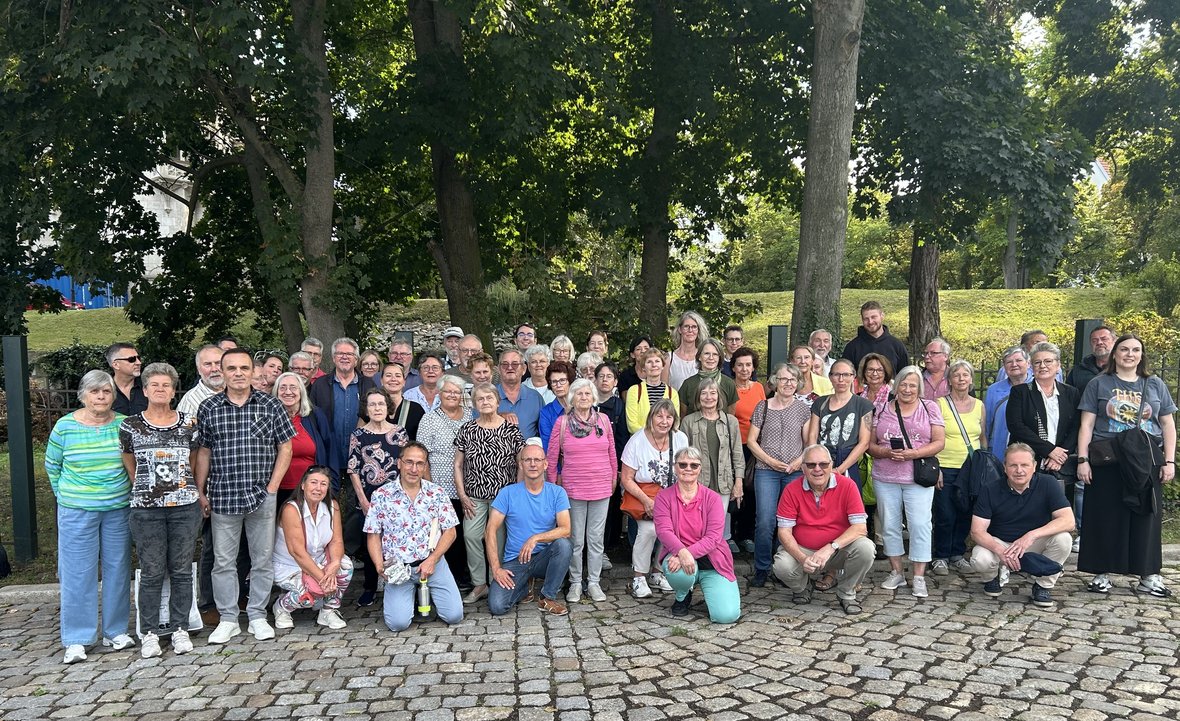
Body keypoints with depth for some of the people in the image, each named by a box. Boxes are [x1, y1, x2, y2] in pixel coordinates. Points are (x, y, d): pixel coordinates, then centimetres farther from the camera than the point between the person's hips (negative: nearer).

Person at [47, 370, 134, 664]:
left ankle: (115, 631, 22)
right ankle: (77, 639, 11)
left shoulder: (124, 425, -2)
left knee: (118, 568, 9)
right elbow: (52, 466, 8)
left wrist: (124, 493, 7)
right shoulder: (65, 426, -5)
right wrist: (67, 497, 8)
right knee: (78, 573, 2)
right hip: (77, 512, -2)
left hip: (119, 508, 2)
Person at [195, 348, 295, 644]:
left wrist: (272, 487, -4)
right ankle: (228, 619, 19)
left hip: (261, 497, 0)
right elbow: (203, 453, 8)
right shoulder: (208, 408, 3)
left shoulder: (271, 405, 0)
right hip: (222, 497, 1)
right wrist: (200, 492, 2)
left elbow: (285, 447, 3)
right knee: (223, 561, 7)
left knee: (262, 559, 7)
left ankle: (258, 617, 20)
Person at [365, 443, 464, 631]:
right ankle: (392, 599, 20)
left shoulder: (437, 494, 2)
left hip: (433, 562, 1)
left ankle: (427, 592, 23)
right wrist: (380, 565, -14)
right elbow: (373, 535, 2)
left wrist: (432, 560, -11)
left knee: (454, 615, -8)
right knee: (398, 623, -16)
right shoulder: (381, 495, -1)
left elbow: (450, 532, 2)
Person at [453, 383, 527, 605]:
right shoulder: (467, 429, 4)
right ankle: (479, 584, 8)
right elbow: (458, 465, 8)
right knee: (471, 535, -6)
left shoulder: (511, 429, -1)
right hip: (475, 496, 2)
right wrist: (462, 495, 1)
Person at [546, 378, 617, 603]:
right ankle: (575, 583, 18)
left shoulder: (603, 420, 3)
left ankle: (594, 582, 18)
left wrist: (613, 478, 13)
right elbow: (551, 456, 3)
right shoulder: (562, 422, -3)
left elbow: (612, 453, 10)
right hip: (573, 489, -1)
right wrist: (553, 483, 4)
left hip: (601, 488, 2)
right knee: (576, 540, 6)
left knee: (596, 538, 8)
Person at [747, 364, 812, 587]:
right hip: (766, 471, -1)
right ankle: (762, 569, 5)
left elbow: (809, 442, 8)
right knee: (765, 522, -8)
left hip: (795, 472, 1)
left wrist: (800, 461, -9)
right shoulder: (763, 407, 4)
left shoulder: (803, 408, 7)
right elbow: (751, 440, 4)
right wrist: (770, 461, -7)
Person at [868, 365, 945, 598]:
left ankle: (919, 578, 2)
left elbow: (939, 442, -2)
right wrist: (886, 452, -14)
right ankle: (896, 572, 20)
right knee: (890, 525, 7)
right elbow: (870, 444, 7)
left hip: (918, 478, -2)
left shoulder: (930, 408, 5)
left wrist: (914, 453, -16)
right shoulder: (882, 410, 8)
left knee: (920, 524, -6)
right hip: (885, 478, 2)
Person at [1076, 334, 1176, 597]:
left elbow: (1168, 425, 10)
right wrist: (1083, 460, -6)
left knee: (1145, 518, 6)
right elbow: (1087, 425, 2)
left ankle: (1148, 576, 15)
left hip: (1146, 464, 2)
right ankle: (1102, 573, 11)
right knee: (1106, 519, 2)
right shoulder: (1099, 384, 5)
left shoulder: (1155, 385, 10)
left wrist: (1169, 461, 1)